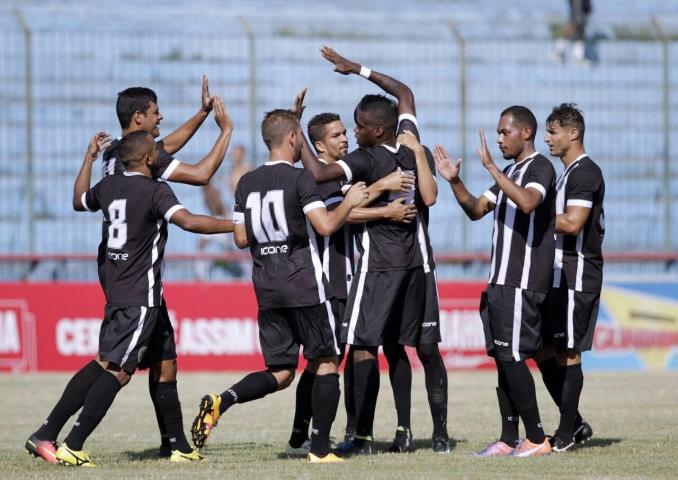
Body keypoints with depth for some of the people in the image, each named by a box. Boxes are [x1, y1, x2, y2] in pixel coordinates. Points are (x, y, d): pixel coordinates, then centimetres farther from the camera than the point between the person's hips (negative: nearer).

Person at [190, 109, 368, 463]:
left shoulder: (247, 183, 8)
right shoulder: (299, 178, -9)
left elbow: (241, 238, 11)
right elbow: (326, 226, -16)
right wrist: (349, 202, 0)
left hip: (266, 288, 6)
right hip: (304, 285, -6)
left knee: (280, 373, 10)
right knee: (326, 363, 6)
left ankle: (221, 402, -14)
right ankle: (320, 448, 3)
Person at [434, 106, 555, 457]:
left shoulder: (540, 167, -8)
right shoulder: (510, 173, 21)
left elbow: (527, 203, -28)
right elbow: (476, 210, 22)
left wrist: (491, 167, -27)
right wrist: (454, 181, 7)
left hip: (522, 282, -9)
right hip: (501, 282, 9)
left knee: (511, 356, -11)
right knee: (503, 358, 7)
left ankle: (537, 439, -7)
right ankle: (509, 440, 8)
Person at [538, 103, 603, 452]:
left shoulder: (585, 172, -13)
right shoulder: (569, 173, 19)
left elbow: (572, 223, -22)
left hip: (577, 275, -10)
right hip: (559, 274, 10)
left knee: (567, 353, -6)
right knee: (544, 350, 11)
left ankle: (565, 435, -1)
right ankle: (575, 425, 18)